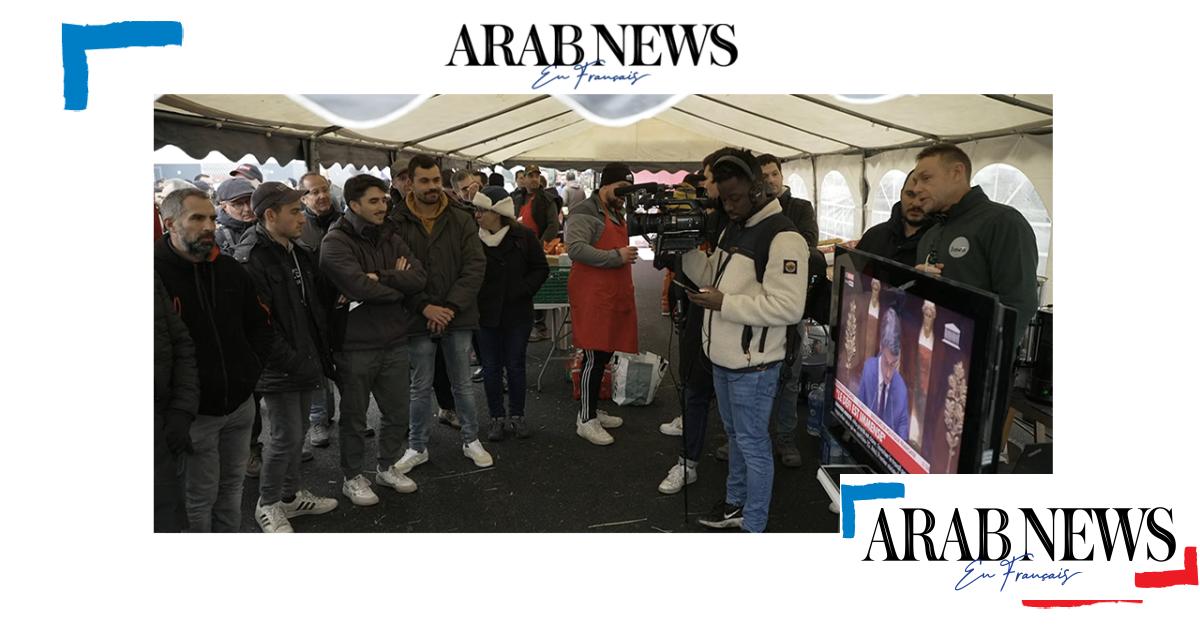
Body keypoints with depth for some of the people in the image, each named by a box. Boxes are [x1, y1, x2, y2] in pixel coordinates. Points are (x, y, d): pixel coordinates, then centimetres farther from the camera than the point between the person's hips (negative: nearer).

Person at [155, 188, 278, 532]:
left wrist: (253, 368, 5)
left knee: (232, 487, 18)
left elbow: (260, 324, 18)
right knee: (199, 498, 4)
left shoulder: (230, 269, 7)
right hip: (193, 411, -6)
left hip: (240, 404, 6)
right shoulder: (158, 272, -13)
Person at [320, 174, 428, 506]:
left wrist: (380, 277, -20)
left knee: (396, 412, 17)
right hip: (355, 345, -6)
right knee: (354, 416, 10)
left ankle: (387, 466, 37)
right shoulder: (336, 242, -13)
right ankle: (352, 477, 27)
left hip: (393, 342, 6)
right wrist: (397, 285, -11)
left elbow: (419, 277, -7)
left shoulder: (391, 238, 6)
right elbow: (359, 287, -27)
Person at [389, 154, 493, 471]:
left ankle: (471, 441, 28)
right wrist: (424, 307, -16)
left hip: (458, 316, 1)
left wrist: (451, 307, -14)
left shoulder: (462, 220, 0)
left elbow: (475, 266, -5)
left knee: (463, 383, 13)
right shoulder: (397, 223, -4)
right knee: (420, 387, 11)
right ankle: (417, 447, 26)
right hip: (418, 318, -1)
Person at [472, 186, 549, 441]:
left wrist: (522, 290, -10)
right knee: (491, 368, 8)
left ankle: (517, 416, 24)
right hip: (485, 314, 1)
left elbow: (541, 269, 1)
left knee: (515, 366, 9)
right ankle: (497, 417, 22)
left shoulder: (524, 236, -6)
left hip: (517, 314, 0)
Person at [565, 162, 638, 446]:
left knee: (604, 355, 14)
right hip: (591, 298, -9)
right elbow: (575, 248, -24)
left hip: (613, 297, 9)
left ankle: (592, 410, 27)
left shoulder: (616, 213, 20)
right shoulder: (585, 212, -10)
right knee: (594, 357, -5)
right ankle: (585, 421, 5)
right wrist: (616, 256, -22)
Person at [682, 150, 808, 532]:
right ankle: (736, 503, 40)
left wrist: (725, 304, -25)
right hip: (723, 358, 9)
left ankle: (753, 527, 17)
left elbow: (789, 307, -26)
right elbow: (715, 277, 15)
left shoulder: (783, 237, -20)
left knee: (752, 443, 3)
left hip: (753, 365, -9)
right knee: (735, 435, 23)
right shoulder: (733, 228, 10)